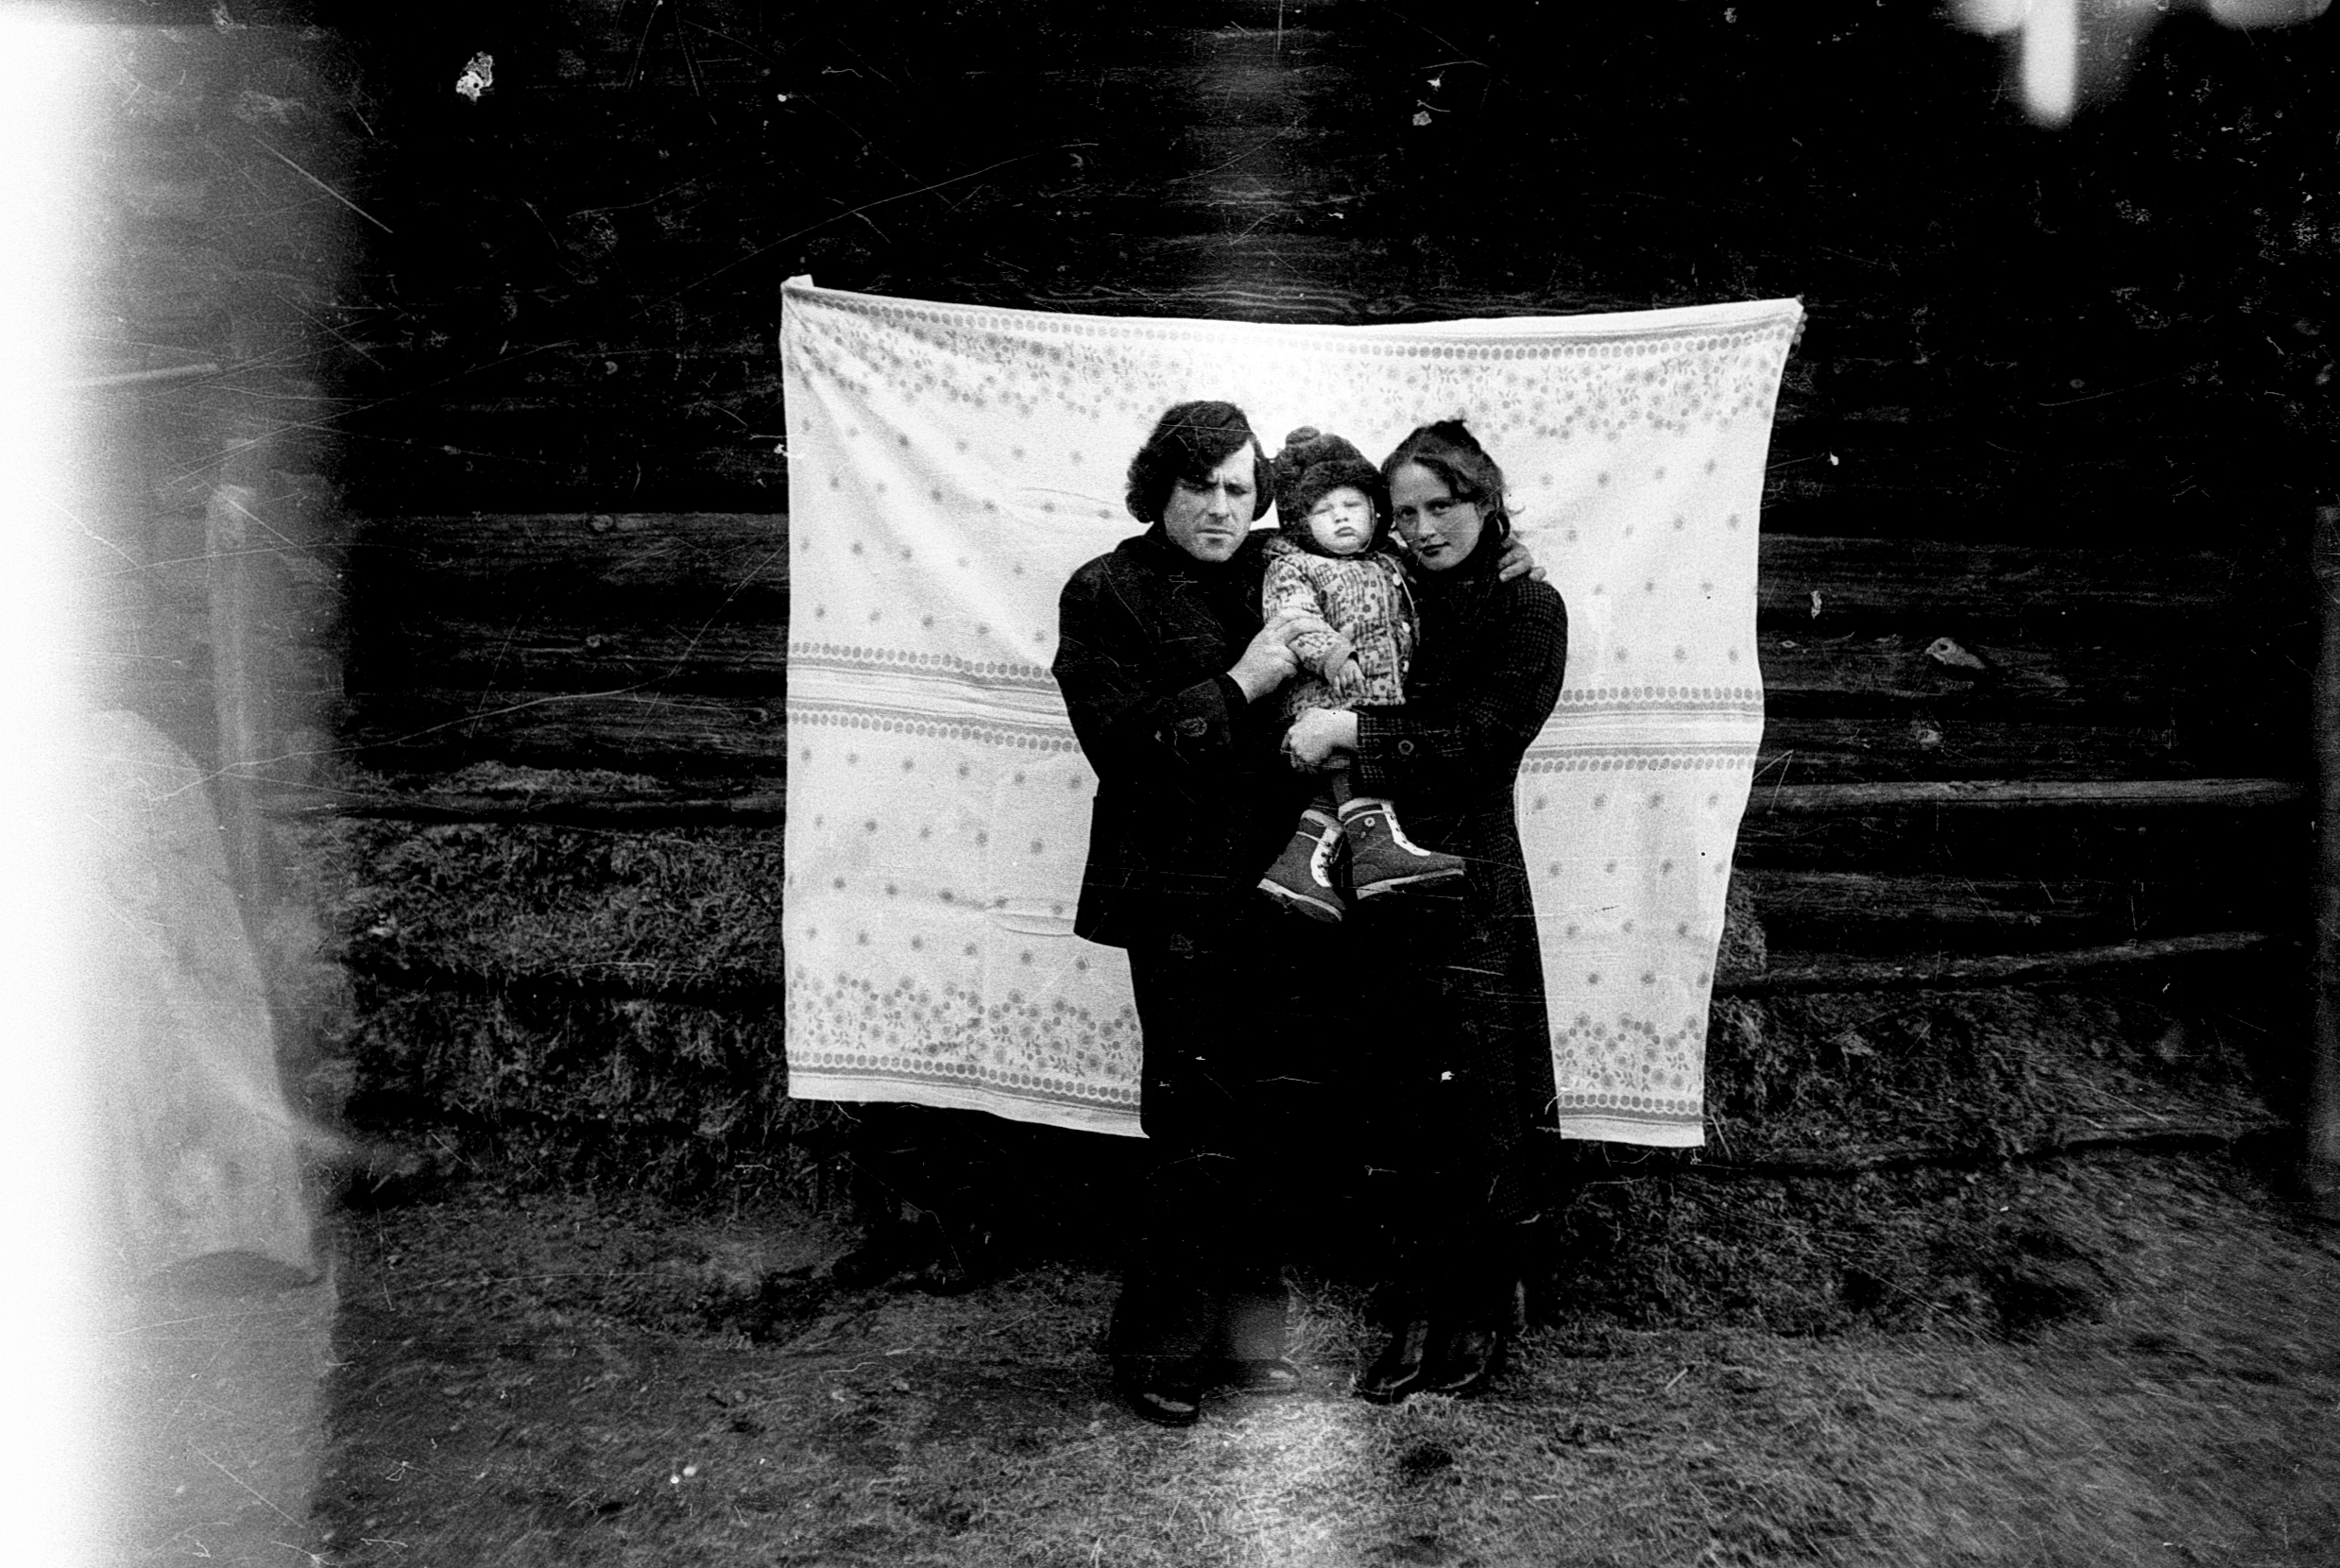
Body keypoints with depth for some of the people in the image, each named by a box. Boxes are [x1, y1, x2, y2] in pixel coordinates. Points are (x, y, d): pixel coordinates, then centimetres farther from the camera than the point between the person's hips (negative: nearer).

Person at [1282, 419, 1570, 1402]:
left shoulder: (1526, 609, -1)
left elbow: (1479, 744, -13)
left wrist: (1355, 735, -17)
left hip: (1469, 886, -4)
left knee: (1474, 1107, 3)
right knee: (1392, 1101, 8)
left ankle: (1479, 1320, 19)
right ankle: (1414, 1312, 22)